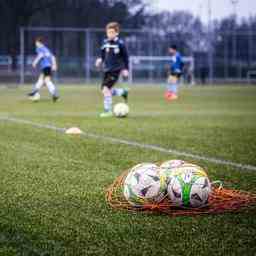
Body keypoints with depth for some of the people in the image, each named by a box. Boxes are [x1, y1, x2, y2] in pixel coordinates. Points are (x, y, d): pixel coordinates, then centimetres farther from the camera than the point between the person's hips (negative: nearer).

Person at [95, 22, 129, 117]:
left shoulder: (120, 44, -9)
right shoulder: (105, 43, 5)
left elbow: (125, 57, -2)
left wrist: (125, 69, -4)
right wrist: (100, 60, 1)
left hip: (115, 70, -7)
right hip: (107, 70, 7)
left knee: (106, 89, -18)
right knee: (105, 90, 10)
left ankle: (108, 111, -9)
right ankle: (123, 92, 34)